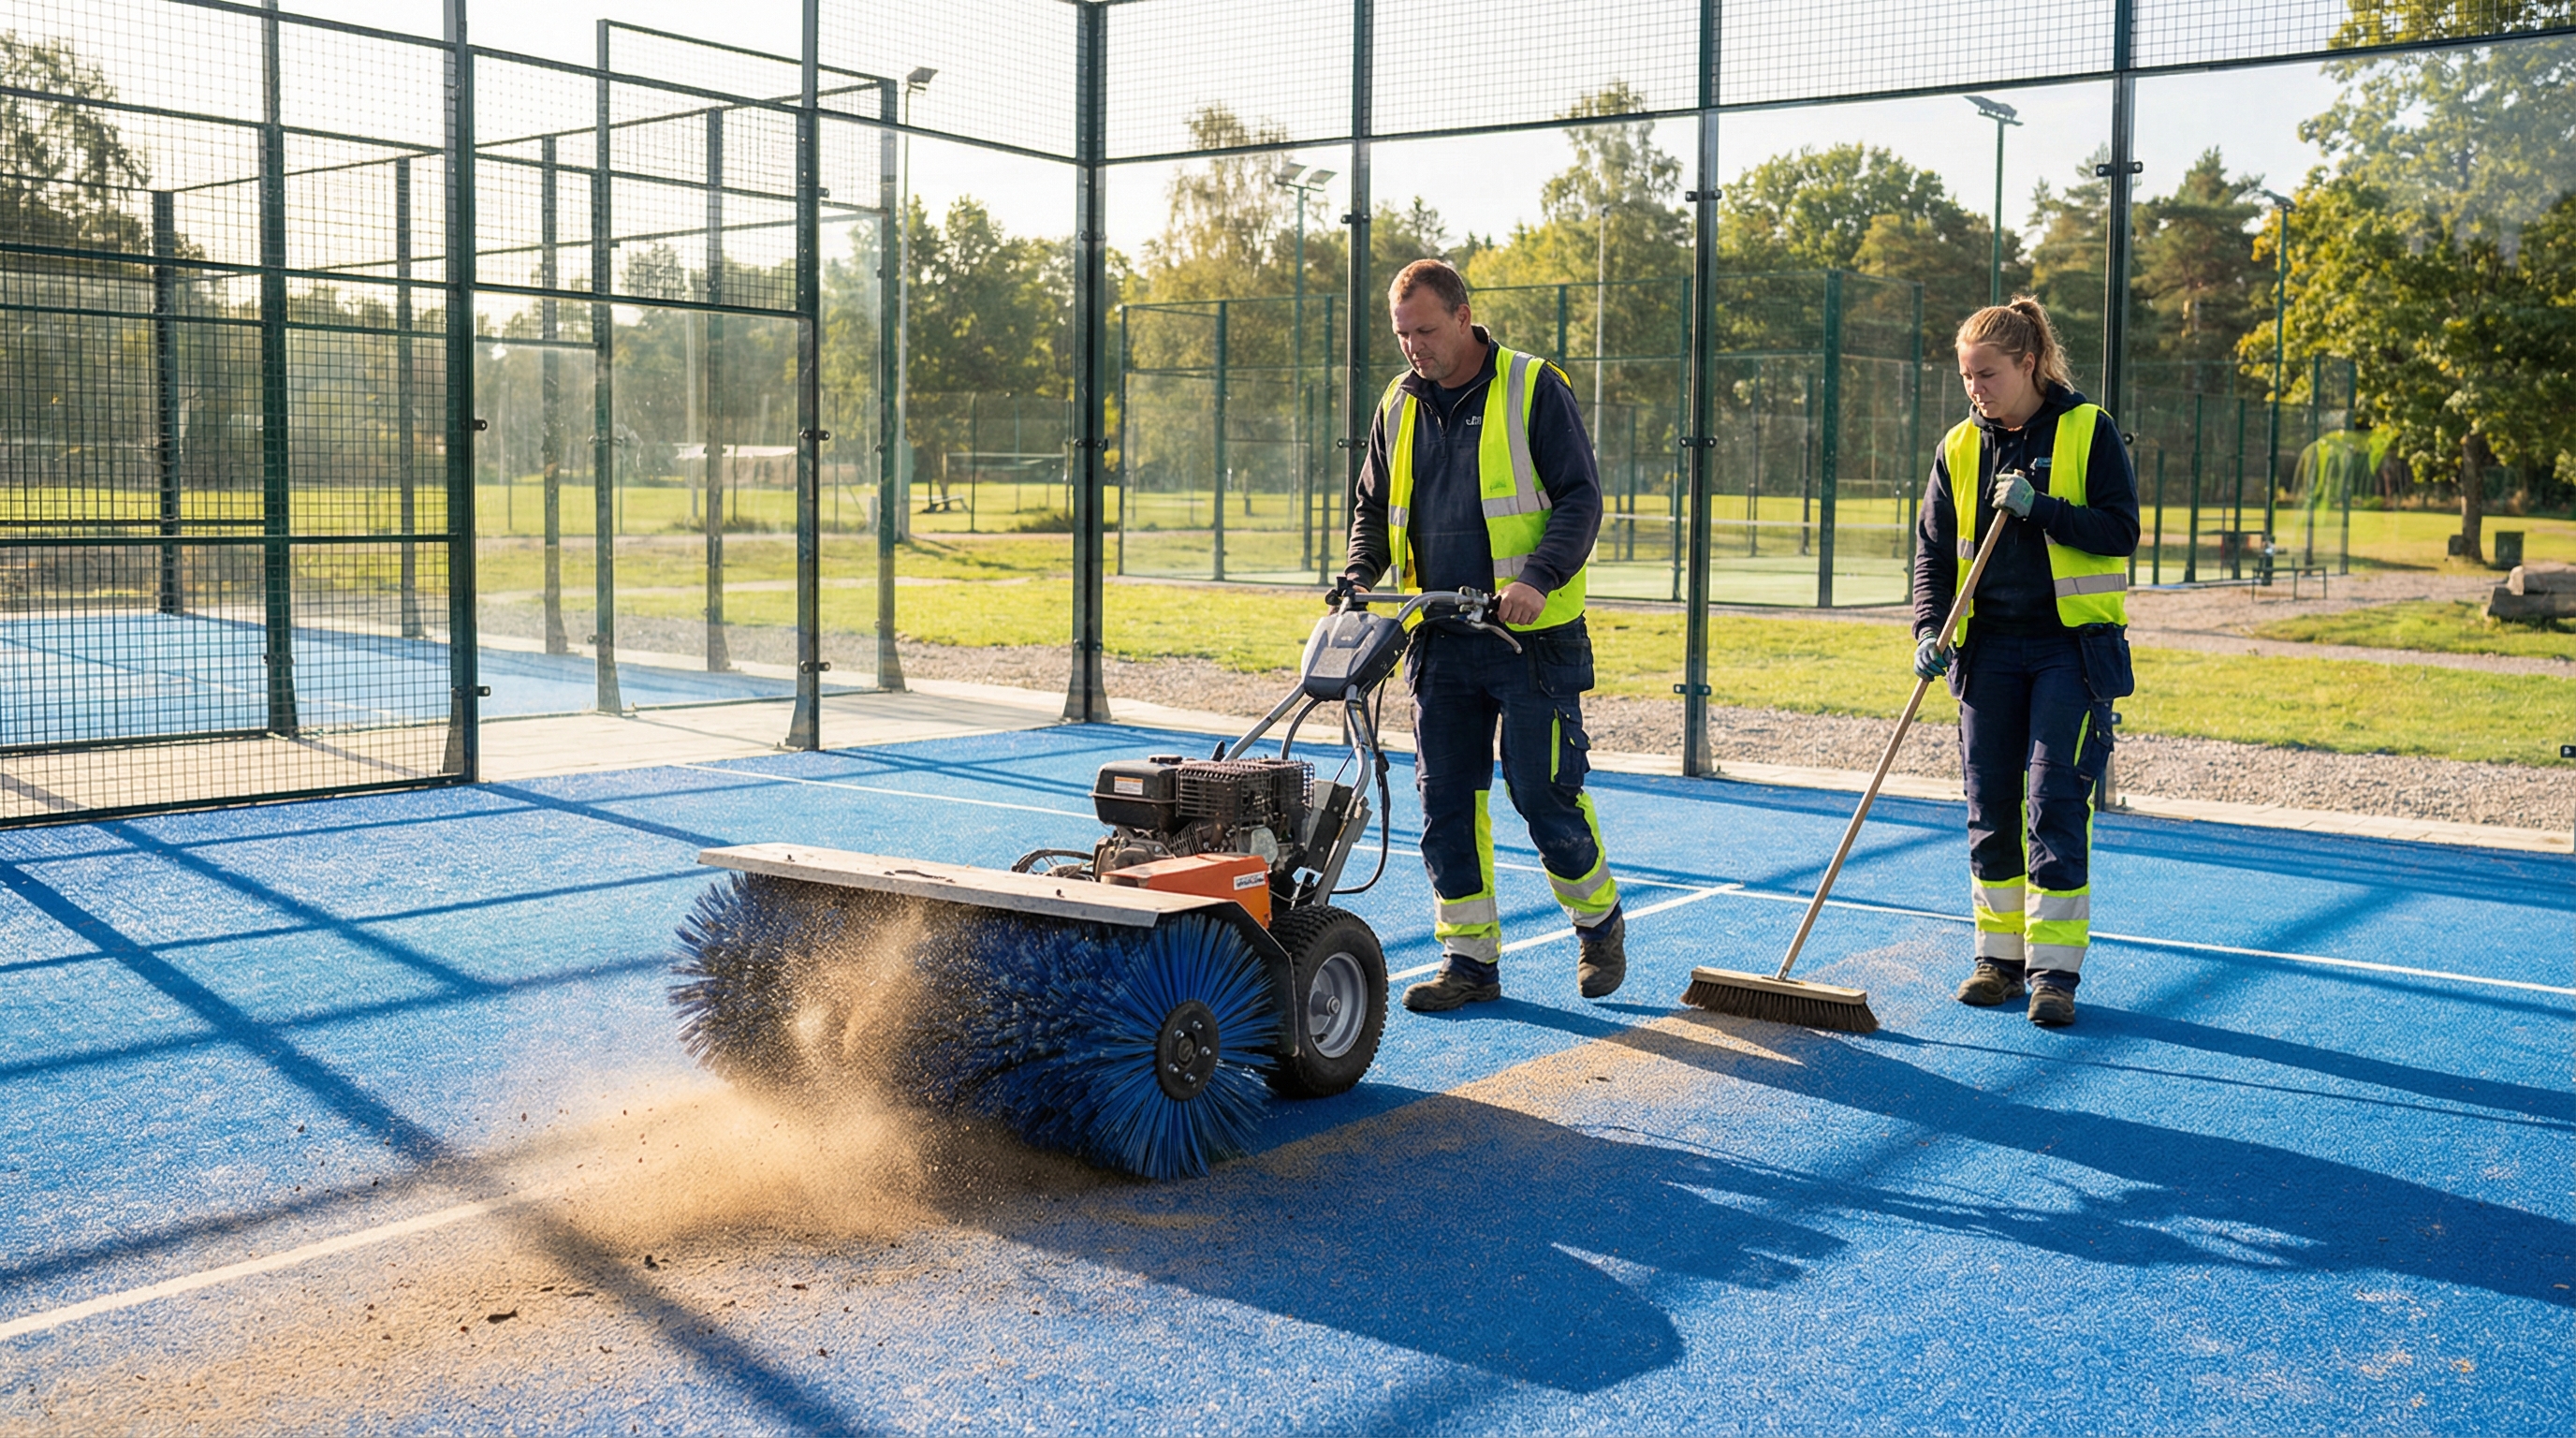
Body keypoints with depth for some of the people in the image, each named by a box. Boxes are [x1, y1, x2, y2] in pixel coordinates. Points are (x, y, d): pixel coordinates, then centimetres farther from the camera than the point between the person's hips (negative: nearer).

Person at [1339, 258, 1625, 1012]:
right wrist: (1360, 574, -1)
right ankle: (1470, 958, 14)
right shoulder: (1400, 405, 11)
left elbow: (1580, 498, -9)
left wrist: (1537, 579, -25)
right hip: (1441, 640, 5)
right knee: (1446, 802, 4)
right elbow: (1374, 507, 19)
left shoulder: (1535, 389, -5)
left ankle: (1599, 923, 22)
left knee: (1546, 794, -2)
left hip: (1532, 638, -5)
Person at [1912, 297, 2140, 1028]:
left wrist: (2039, 508, -20)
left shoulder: (2089, 431, -3)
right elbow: (1933, 553, 7)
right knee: (1990, 807, 6)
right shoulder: (1960, 448, 6)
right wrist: (1930, 627, -9)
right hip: (1990, 647, 4)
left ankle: (2054, 969, -1)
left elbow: (2121, 533, -8)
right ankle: (1999, 958, 17)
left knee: (2056, 804, -8)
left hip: (2072, 647, -4)